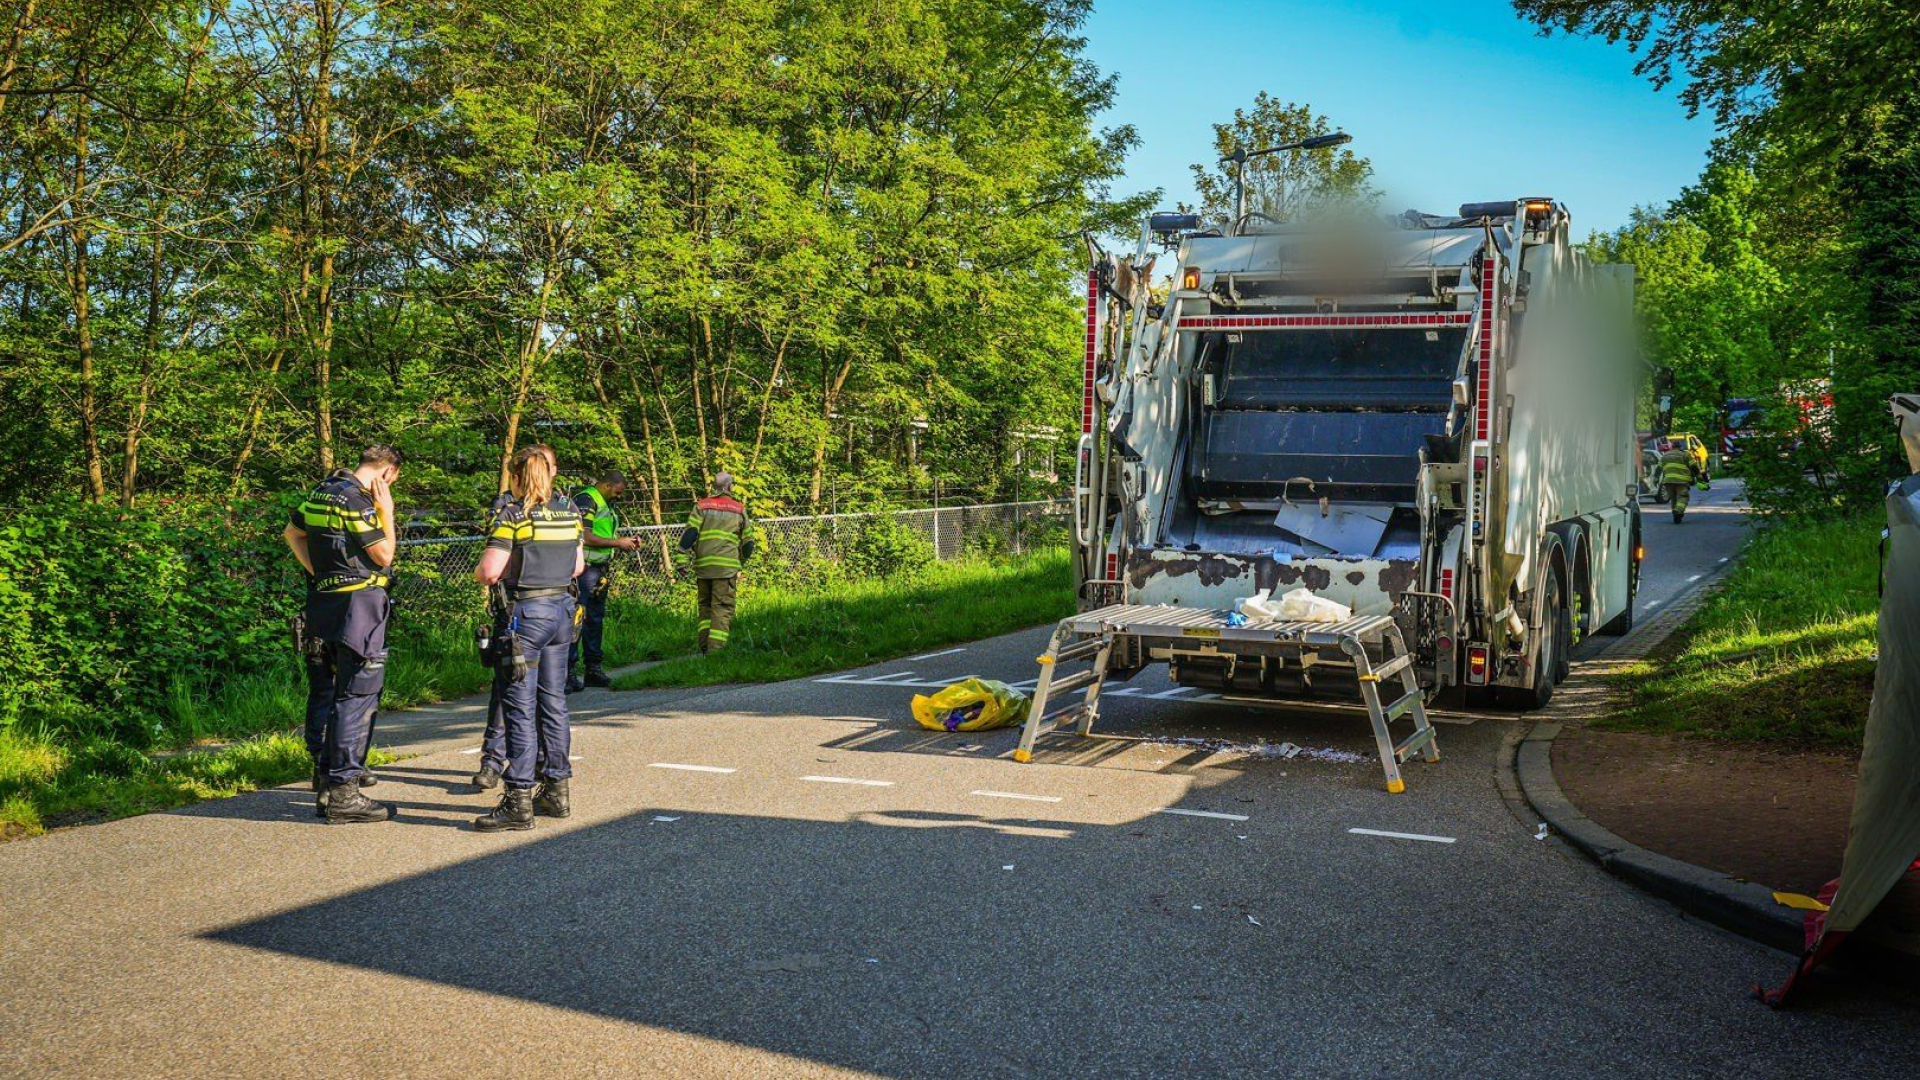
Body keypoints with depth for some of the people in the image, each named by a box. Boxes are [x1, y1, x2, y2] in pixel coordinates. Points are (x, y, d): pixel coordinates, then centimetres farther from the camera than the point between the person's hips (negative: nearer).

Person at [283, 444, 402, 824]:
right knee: (356, 697, -8)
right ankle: (342, 791, -8)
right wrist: (386, 512, -6)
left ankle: (327, 771, 30)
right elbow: (384, 555, -13)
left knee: (324, 691, 17)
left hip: (322, 604, 10)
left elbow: (292, 532, 24)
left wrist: (317, 571, 17)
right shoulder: (358, 501, -16)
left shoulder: (322, 491, 12)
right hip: (358, 606, -10)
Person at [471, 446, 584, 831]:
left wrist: (478, 572, 4)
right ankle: (557, 789, 21)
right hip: (562, 609, 6)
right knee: (553, 701, 14)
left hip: (525, 612, -6)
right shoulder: (569, 512, 8)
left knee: (520, 706, -3)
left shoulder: (512, 515, -11)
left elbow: (490, 572, -17)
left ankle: (519, 801, -1)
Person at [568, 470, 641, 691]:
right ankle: (568, 673, -10)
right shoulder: (586, 500, -12)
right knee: (577, 620, -10)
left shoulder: (602, 503, 20)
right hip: (584, 569, -10)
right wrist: (618, 543, -14)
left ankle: (593, 669, 21)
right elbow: (585, 538, -20)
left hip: (599, 571, 10)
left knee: (596, 619, 14)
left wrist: (625, 542, 10)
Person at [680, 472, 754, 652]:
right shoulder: (739, 509, 10)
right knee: (722, 607, -3)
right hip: (727, 565, -2)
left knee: (705, 605, 16)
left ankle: (704, 646, 11)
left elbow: (689, 534, -3)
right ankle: (715, 649, -13)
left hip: (703, 563, 2)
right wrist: (742, 562, 31)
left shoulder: (701, 506, 9)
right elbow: (747, 541, 16)